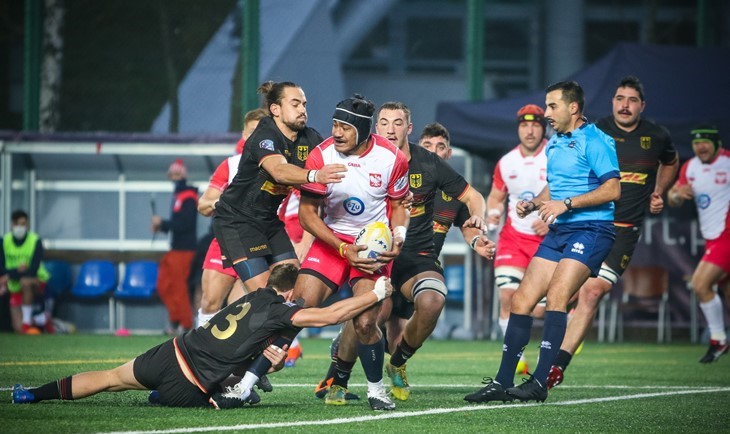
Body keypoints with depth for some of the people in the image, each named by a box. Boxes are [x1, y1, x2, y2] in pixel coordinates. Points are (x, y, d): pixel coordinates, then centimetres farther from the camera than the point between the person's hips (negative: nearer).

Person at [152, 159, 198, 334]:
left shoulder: (188, 197, -12)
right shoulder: (178, 195, 17)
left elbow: (184, 223, -21)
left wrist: (162, 224, -15)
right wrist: (161, 226, 4)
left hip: (184, 249, -10)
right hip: (175, 248, 10)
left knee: (179, 287, -7)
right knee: (164, 285, 10)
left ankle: (185, 325, 0)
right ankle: (176, 320, 17)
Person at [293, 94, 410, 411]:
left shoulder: (392, 158, -9)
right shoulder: (321, 156, -11)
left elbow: (398, 206, 7)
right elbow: (307, 213, -6)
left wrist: (397, 239, -12)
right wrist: (344, 249, -15)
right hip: (332, 240, 1)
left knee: (364, 322, -17)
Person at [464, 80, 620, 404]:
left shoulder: (595, 142, -8)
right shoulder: (554, 145, 18)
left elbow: (612, 189, -17)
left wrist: (566, 204, -19)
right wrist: (534, 203, 10)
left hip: (591, 229, -9)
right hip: (558, 232, 9)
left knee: (556, 295, -23)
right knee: (521, 300, 0)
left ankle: (540, 382, -24)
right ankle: (503, 382, 4)